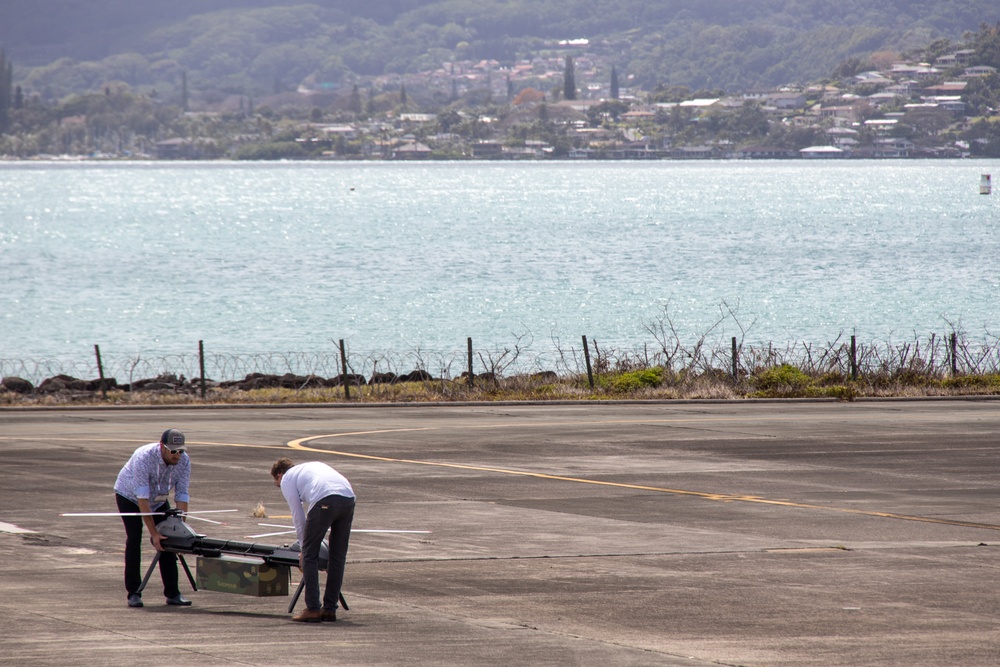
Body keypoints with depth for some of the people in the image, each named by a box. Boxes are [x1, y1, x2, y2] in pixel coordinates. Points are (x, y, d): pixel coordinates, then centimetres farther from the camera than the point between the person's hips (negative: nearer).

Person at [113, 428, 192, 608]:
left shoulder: (184, 461, -23)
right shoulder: (144, 458, -38)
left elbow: (182, 496, -21)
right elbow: (142, 499, -38)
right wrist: (154, 533, -40)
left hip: (159, 499, 4)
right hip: (129, 496, -4)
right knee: (134, 539, -16)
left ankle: (172, 593, -3)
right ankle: (134, 593, -11)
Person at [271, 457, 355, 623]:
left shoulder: (286, 479, 21)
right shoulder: (312, 466, 39)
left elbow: (298, 516, 19)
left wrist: (303, 547, 29)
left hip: (324, 501, -6)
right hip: (348, 498, 6)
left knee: (309, 556, 5)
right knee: (338, 556, 14)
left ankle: (312, 609, 2)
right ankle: (330, 609, 18)